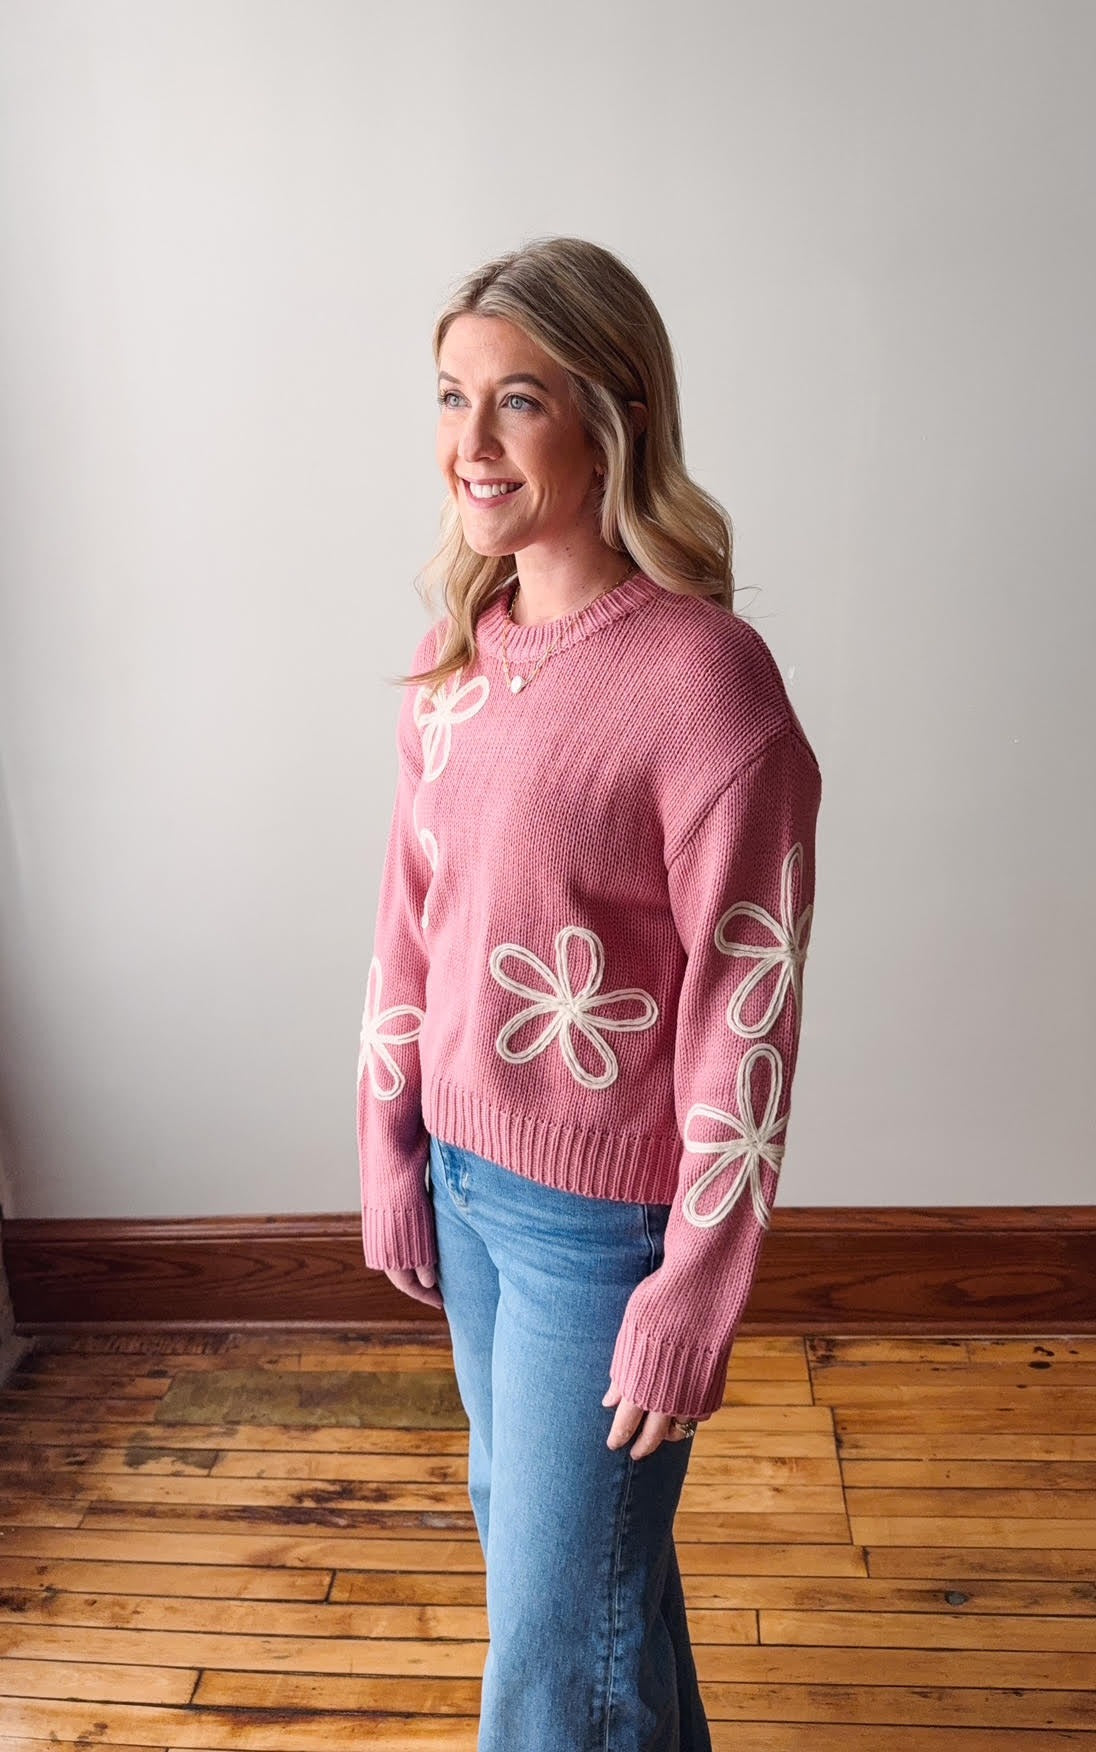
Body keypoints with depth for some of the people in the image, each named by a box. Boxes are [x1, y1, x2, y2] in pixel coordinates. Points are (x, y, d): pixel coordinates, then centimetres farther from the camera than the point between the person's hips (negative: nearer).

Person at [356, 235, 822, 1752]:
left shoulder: (707, 681, -21)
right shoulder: (456, 652, 1)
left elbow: (748, 1014, -19)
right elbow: (410, 919, 7)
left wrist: (694, 1293, -15)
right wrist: (391, 1148, 9)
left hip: (604, 1210, -7)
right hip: (465, 1171, 8)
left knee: (565, 1596, 10)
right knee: (515, 1513, 27)